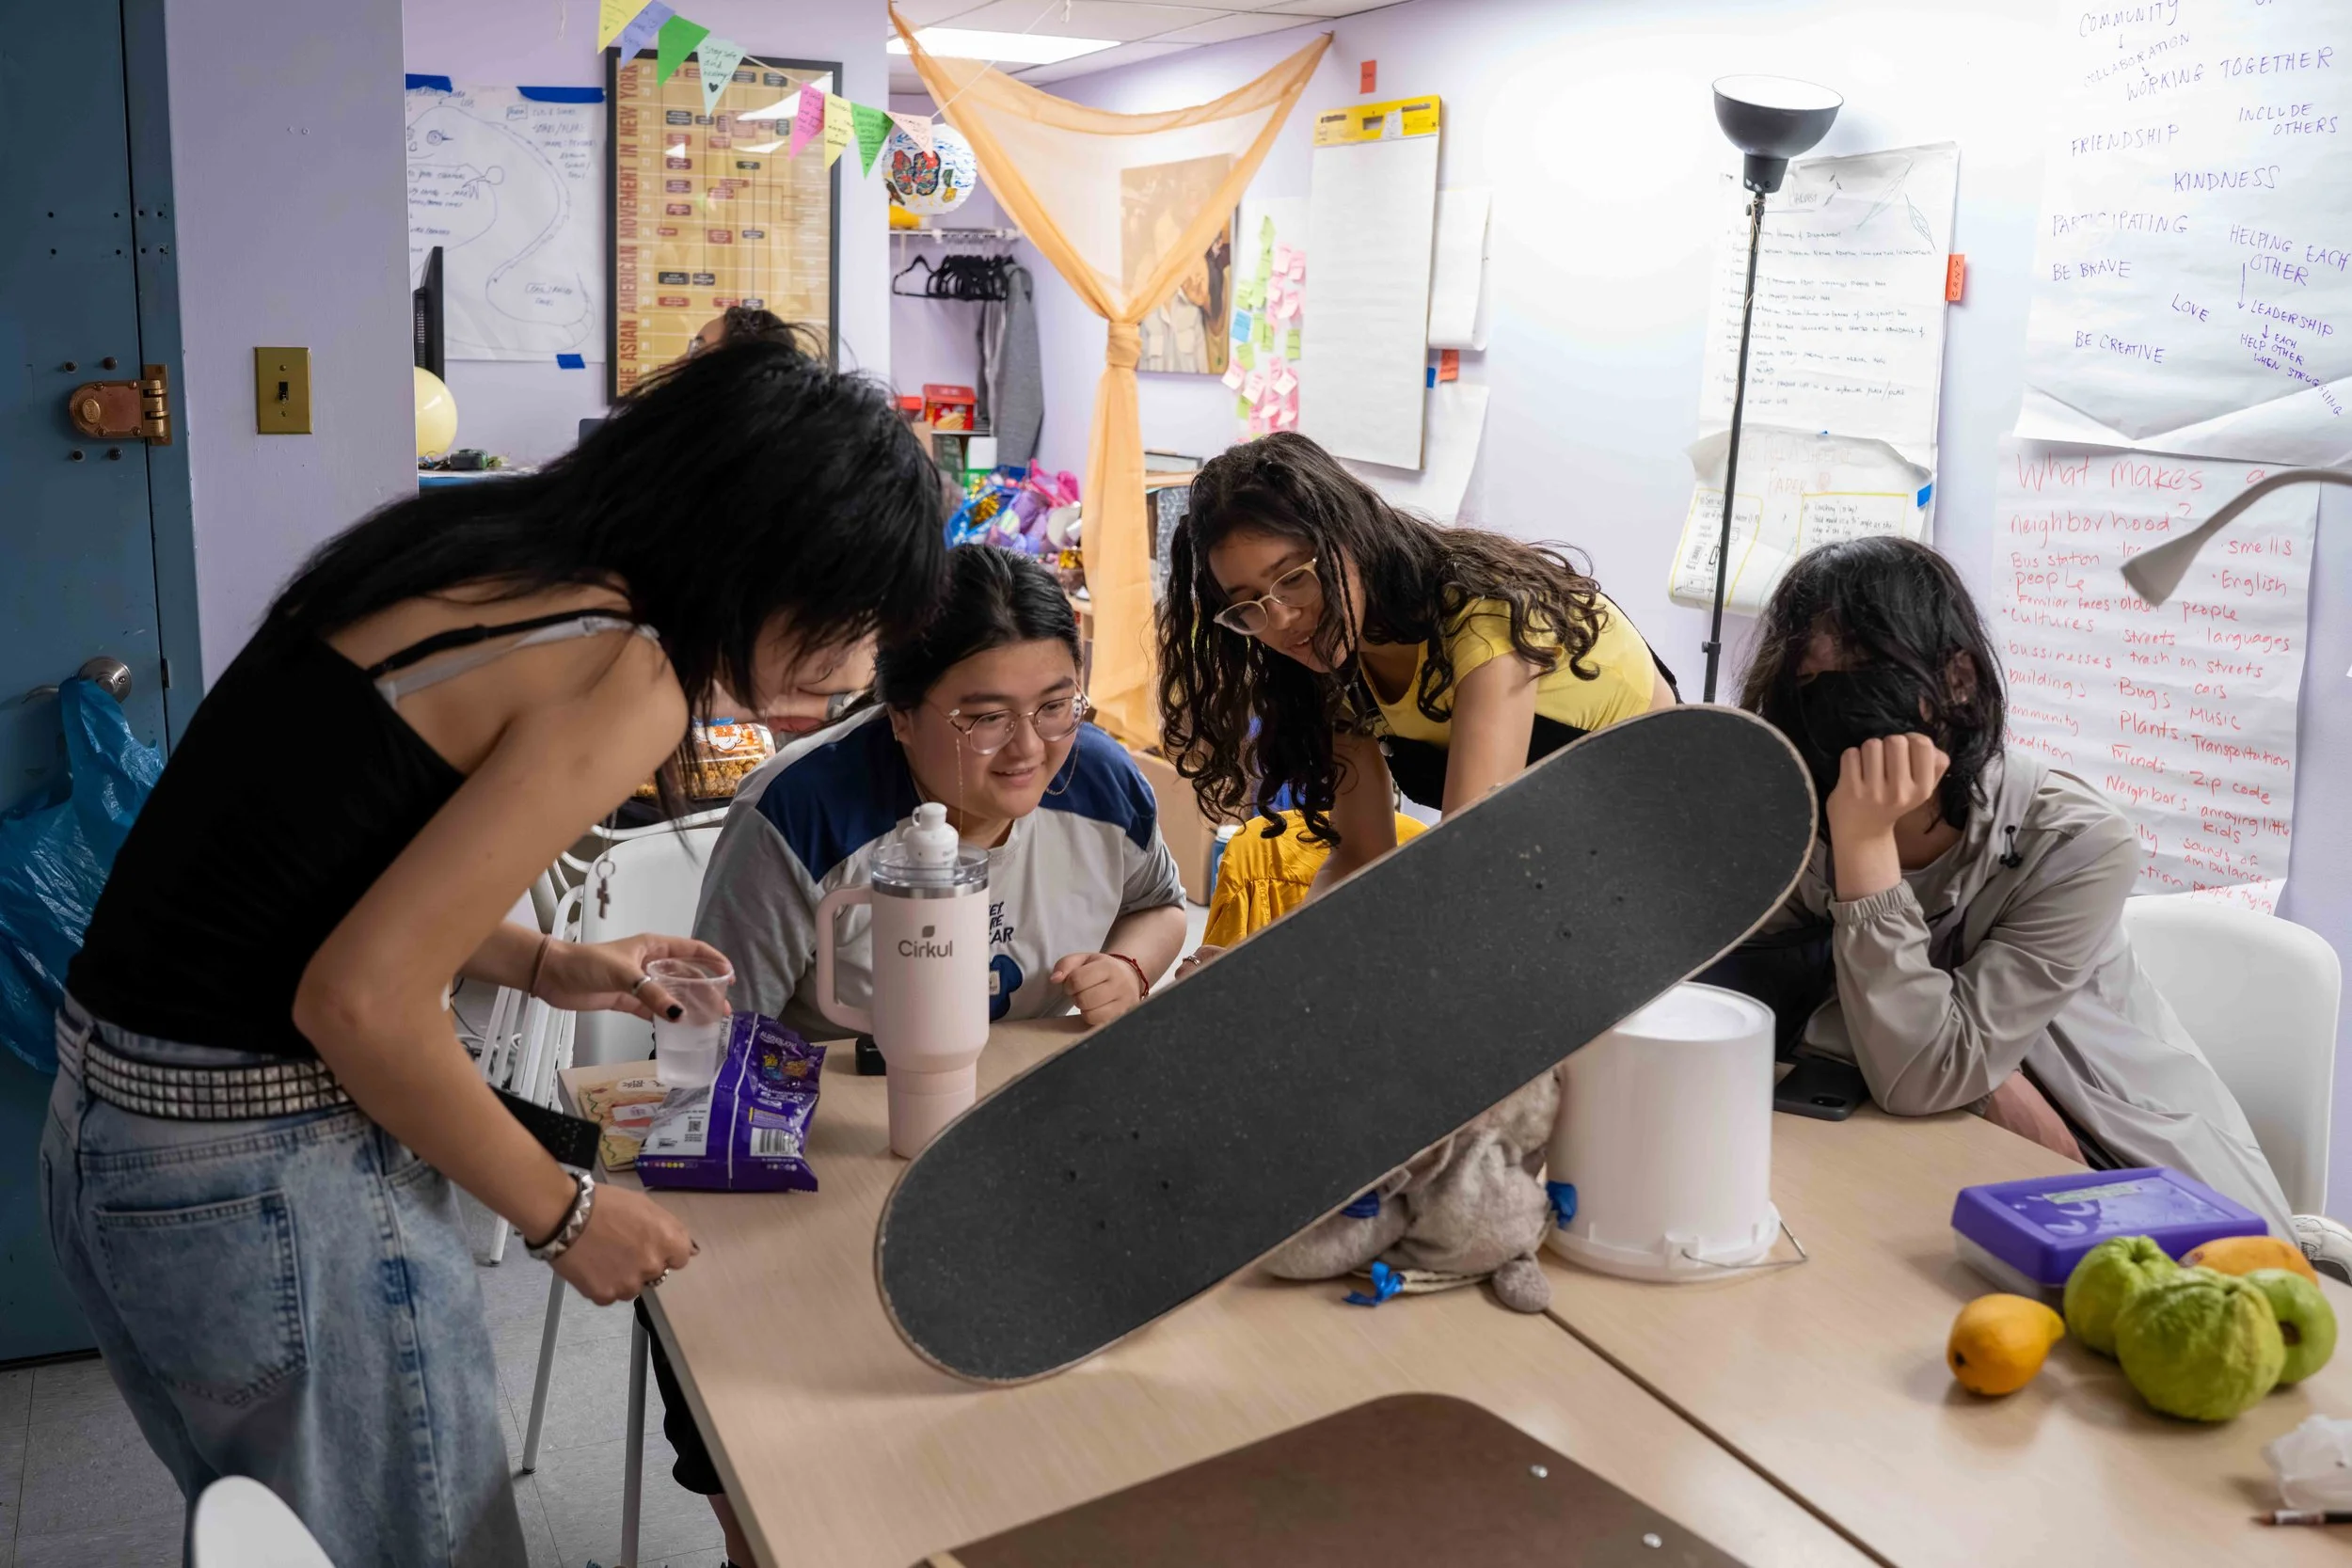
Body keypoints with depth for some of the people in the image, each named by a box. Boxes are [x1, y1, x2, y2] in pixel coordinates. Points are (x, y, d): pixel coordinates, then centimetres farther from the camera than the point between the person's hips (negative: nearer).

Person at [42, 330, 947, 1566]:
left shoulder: (467, 549, 5)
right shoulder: (625, 677, -19)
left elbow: (303, 853, 10)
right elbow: (360, 1002, -23)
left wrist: (542, 966, 7)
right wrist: (563, 1213, -9)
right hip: (270, 1186, -8)